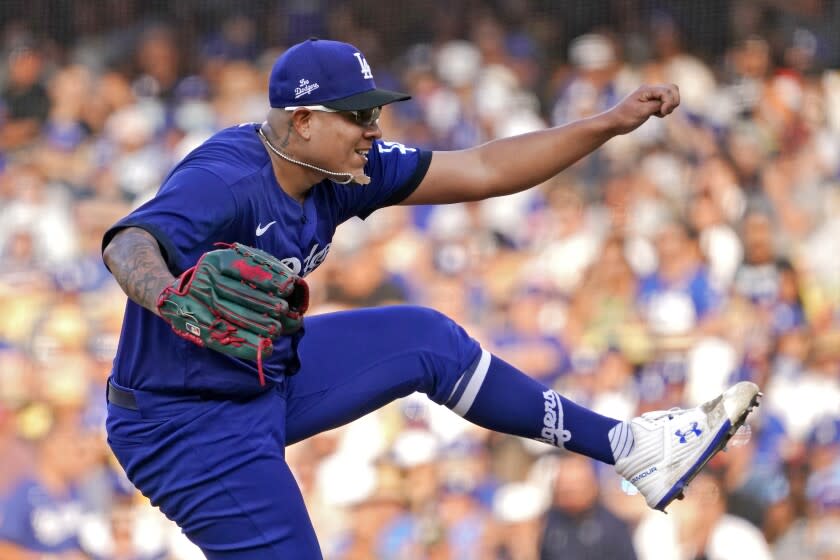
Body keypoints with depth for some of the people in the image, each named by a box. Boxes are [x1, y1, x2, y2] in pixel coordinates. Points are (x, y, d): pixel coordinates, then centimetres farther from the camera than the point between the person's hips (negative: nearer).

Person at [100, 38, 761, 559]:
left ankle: (629, 448, 28)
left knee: (427, 341, 15)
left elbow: (479, 172, 4)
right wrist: (169, 298, -72)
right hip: (190, 433, -9)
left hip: (268, 374, 9)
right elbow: (130, 243, -48)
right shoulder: (224, 181, -29)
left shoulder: (342, 170, -2)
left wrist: (612, 123, 0)